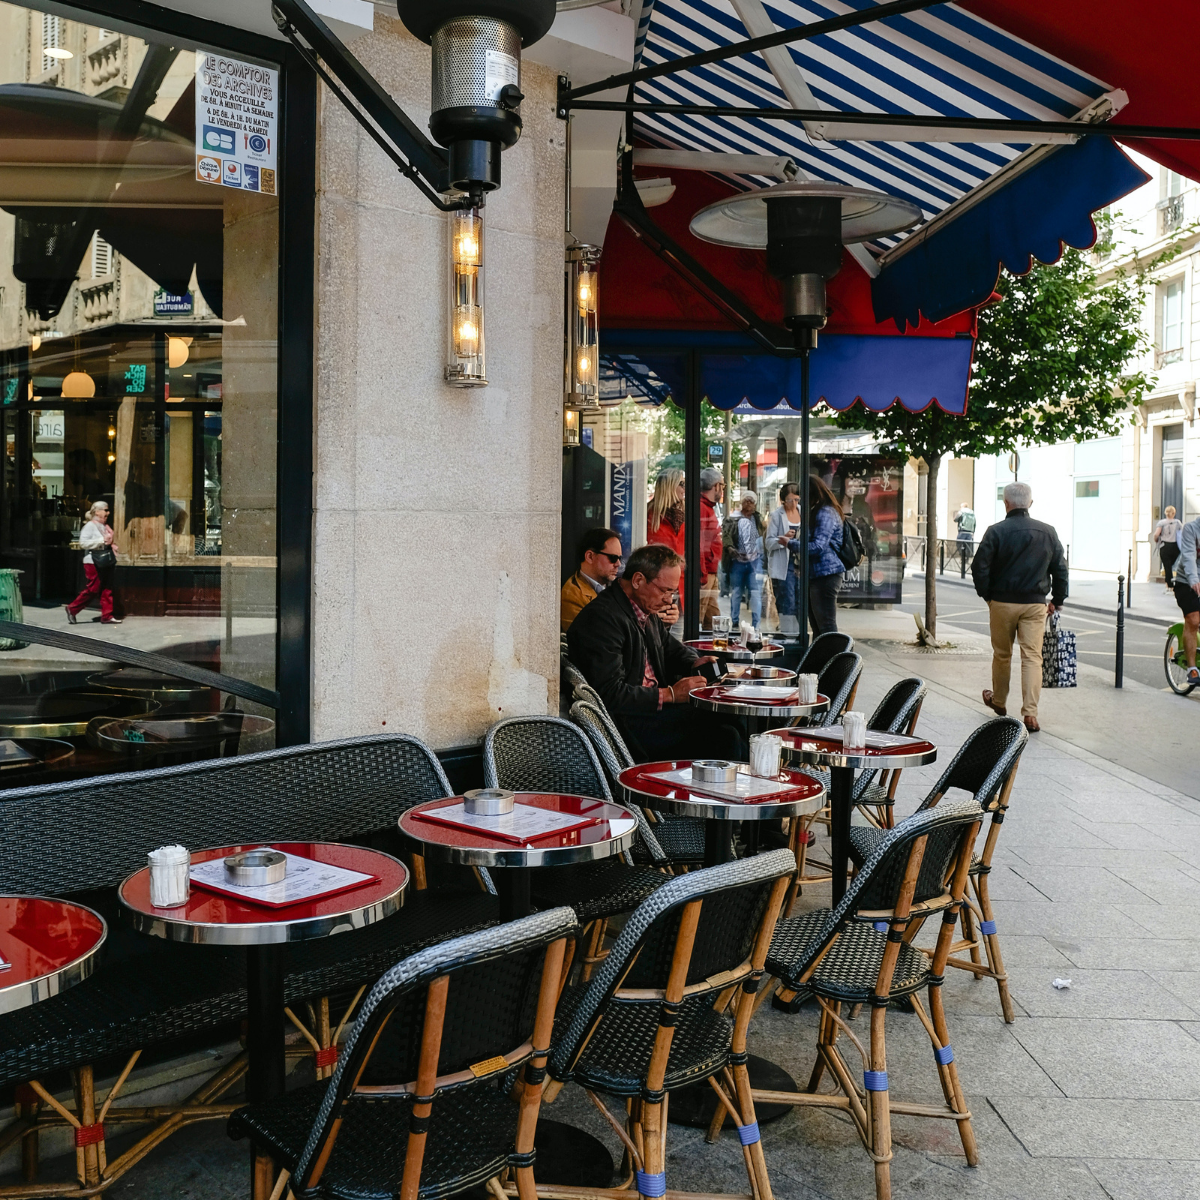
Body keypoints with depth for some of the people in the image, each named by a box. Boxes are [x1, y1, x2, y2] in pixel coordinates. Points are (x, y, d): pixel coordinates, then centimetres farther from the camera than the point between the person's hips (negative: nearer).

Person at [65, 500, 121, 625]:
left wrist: (112, 544, 8)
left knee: (107, 590, 5)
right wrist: (102, 540, -22)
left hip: (106, 562, 8)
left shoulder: (105, 526, 15)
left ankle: (107, 616, 7)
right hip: (93, 562, -8)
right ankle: (72, 609, 10)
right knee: (93, 588, -5)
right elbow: (83, 542, -20)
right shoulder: (90, 525, -9)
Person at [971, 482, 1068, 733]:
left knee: (1002, 654, 15)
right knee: (1032, 656, -1)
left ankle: (998, 701, 33)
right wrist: (1057, 600, 18)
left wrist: (987, 595, 4)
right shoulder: (1048, 532, 3)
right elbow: (1060, 568, 8)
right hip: (1035, 604, 1)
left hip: (1002, 602, -1)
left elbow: (980, 567, -9)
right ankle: (1030, 713, -9)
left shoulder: (996, 531, -8)